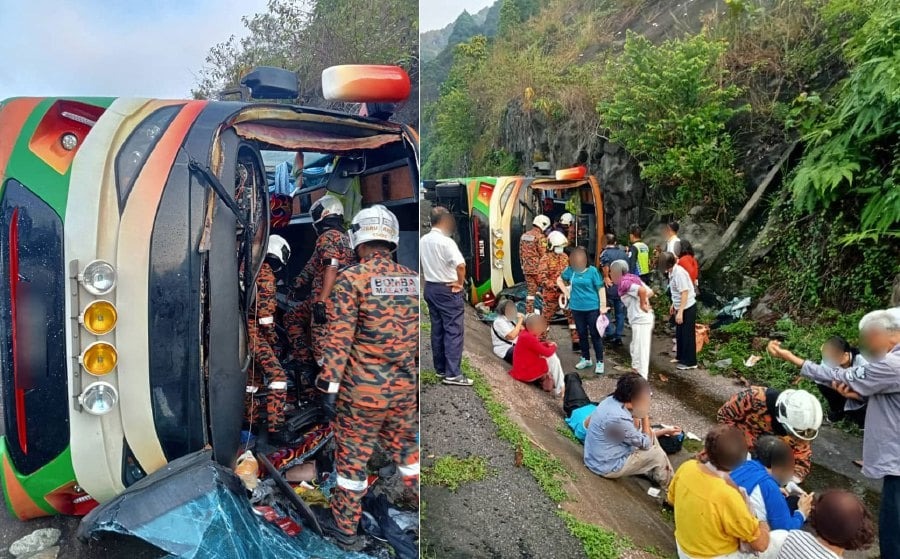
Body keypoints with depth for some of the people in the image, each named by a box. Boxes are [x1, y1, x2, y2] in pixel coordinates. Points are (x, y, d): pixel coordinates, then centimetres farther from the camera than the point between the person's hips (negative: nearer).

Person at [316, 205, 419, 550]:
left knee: (352, 457, 12)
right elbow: (423, 338, 8)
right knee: (405, 448, 22)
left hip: (362, 390, -4)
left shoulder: (352, 278, -11)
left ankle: (344, 528, 29)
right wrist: (418, 381, 18)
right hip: (405, 389, 4)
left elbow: (339, 337, -14)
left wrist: (329, 386, -8)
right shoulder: (413, 280, 3)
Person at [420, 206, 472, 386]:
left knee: (437, 329, 13)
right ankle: (452, 373, -5)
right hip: (448, 290, -8)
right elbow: (461, 265, -29)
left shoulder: (423, 240, 6)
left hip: (430, 288, 8)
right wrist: (460, 283, -14)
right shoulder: (446, 241, -18)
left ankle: (440, 368, 21)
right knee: (454, 330, -4)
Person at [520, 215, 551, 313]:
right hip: (538, 269, -7)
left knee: (530, 291, 12)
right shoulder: (540, 237, -14)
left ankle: (528, 313, 13)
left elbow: (521, 253, 16)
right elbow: (543, 255, -15)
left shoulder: (524, 235, 10)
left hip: (527, 268, 7)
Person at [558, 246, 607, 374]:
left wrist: (603, 306, -11)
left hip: (592, 308, -4)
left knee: (595, 335, 2)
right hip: (577, 308, 4)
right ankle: (586, 359, 30)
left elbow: (601, 288, -8)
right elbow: (559, 280, 16)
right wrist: (567, 293, 6)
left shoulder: (592, 270, -10)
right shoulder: (570, 270, -1)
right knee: (582, 334, 15)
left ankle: (600, 362, 11)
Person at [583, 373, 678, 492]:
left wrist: (665, 431, 7)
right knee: (656, 453, 0)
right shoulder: (618, 418, -33)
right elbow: (646, 443, -17)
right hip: (607, 466, -9)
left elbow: (635, 433, 9)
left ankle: (654, 473, 26)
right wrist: (645, 415, -13)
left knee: (650, 436, 13)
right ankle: (669, 488, 24)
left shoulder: (612, 400, -5)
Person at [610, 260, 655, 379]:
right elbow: (650, 292, 15)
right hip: (641, 319, 10)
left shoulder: (624, 283, -15)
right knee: (636, 348, 22)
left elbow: (642, 290, -30)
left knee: (640, 350, -2)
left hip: (640, 320, -10)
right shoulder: (632, 278, 13)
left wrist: (642, 304, -18)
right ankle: (636, 372, 33)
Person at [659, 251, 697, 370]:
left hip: (687, 308, -9)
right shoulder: (672, 272, 2)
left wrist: (680, 312, -27)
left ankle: (690, 362, 12)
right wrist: (674, 305, 23)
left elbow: (685, 293, -26)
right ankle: (681, 357, 34)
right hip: (680, 307, 9)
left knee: (687, 335, 1)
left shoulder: (679, 273, -25)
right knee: (679, 334, 19)